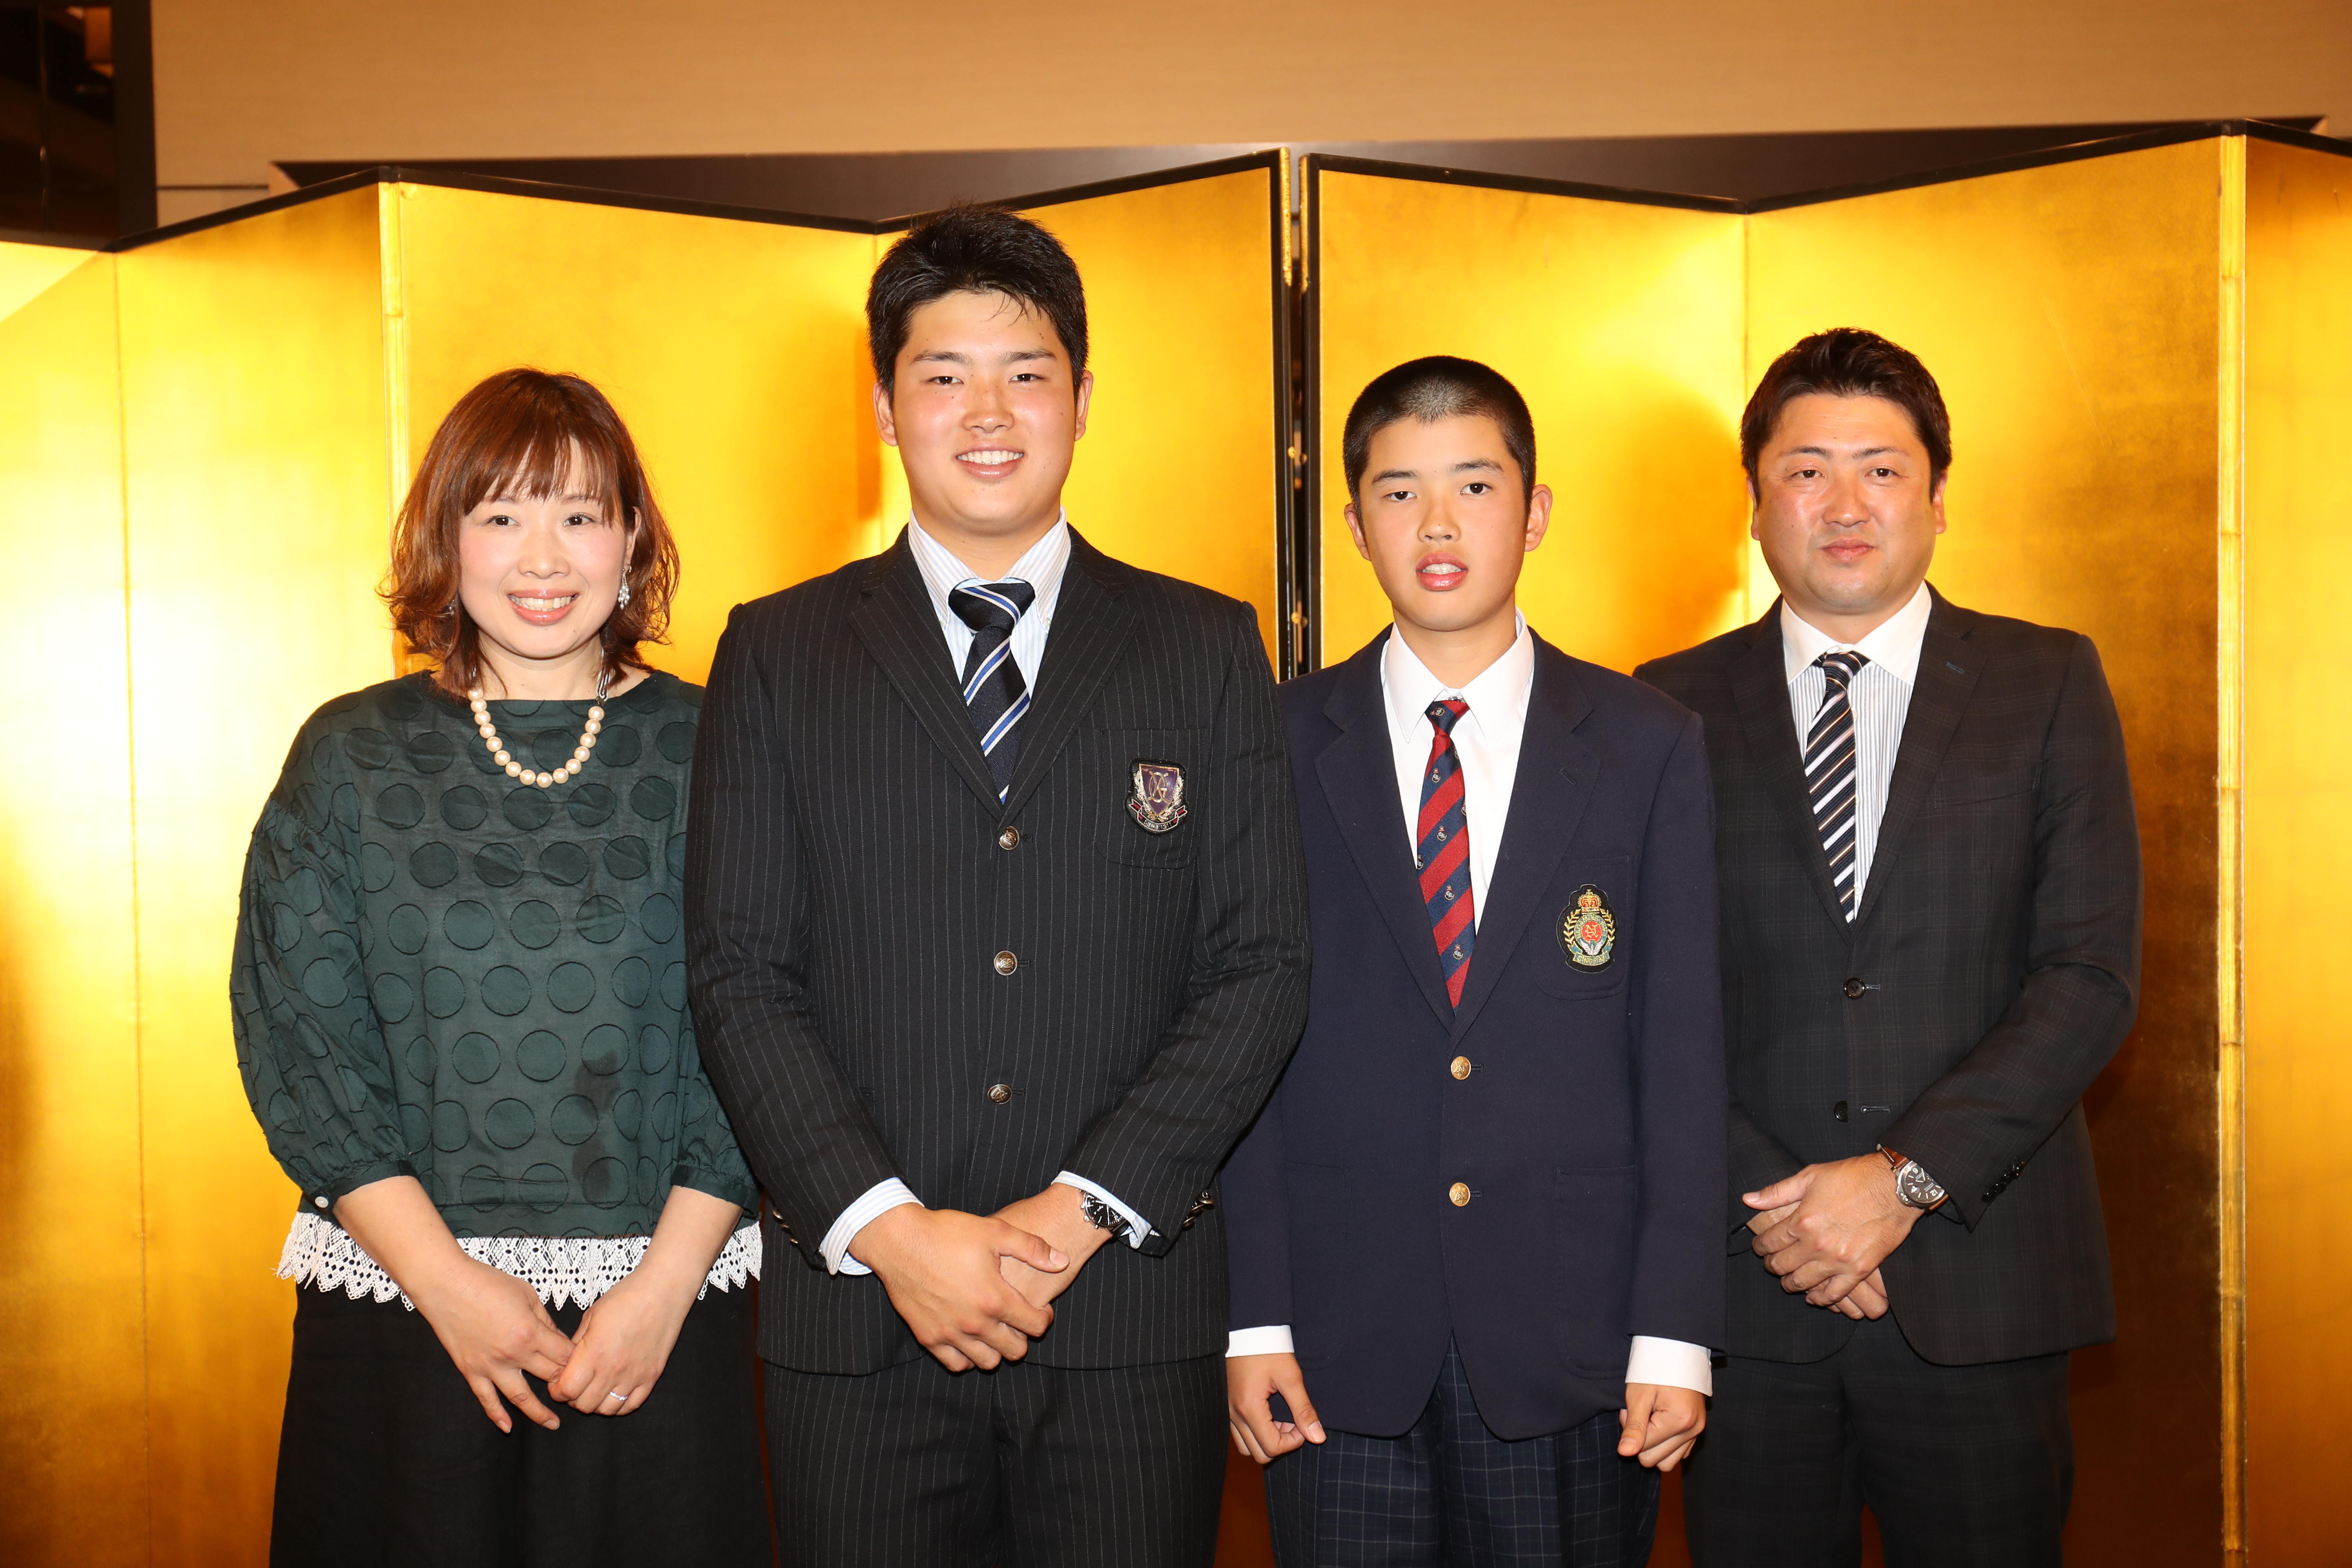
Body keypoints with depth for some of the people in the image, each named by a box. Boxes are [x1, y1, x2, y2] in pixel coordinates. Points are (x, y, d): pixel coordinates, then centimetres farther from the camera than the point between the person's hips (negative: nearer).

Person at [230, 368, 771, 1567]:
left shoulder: (708, 752, 1)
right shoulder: (349, 756, 3)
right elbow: (294, 1036, -1)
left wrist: (666, 1282, -10)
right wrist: (447, 1280, -9)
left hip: (663, 1301, 0)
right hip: (398, 1311, 1)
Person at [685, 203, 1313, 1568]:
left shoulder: (1207, 649, 6)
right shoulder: (778, 654, 6)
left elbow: (1263, 965, 0)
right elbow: (738, 973, 0)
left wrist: (1082, 1209, -10)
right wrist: (889, 1227, -11)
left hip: (1132, 1305, 0)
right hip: (861, 1310, 0)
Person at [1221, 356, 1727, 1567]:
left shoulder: (1651, 749, 3)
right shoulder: (1278, 747, 2)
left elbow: (1683, 1054, 0)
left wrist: (1676, 1335, -5)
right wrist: (1254, 1319, -4)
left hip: (1572, 1336, 0)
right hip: (1341, 1346, 0)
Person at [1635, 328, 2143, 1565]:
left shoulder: (2049, 686, 4)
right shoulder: (1672, 711, 5)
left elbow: (2092, 974, -4)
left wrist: (1906, 1176, -12)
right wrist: (1765, 1204, -11)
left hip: (1977, 1285, 0)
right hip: (1746, 1283, 0)